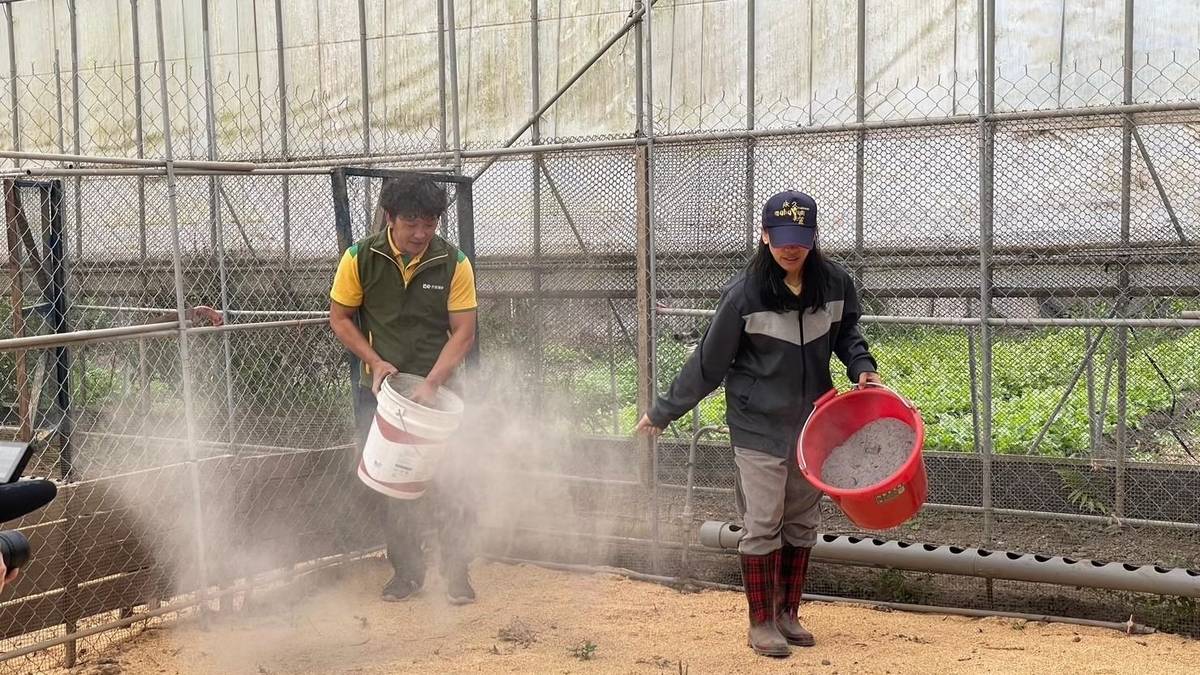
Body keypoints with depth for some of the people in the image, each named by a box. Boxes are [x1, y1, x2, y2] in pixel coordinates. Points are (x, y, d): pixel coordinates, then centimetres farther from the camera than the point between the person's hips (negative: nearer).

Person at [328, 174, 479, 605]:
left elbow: (463, 331, -9)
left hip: (440, 387, -1)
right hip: (381, 388, 1)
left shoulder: (453, 263, -10)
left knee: (449, 484, -6)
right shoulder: (360, 258, -8)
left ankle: (457, 573, 7)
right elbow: (340, 318, 1)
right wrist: (376, 362, -12)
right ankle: (406, 570, 21)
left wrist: (431, 383, -20)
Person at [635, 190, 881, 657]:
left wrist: (861, 366, -4)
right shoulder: (744, 294, -16)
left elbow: (846, 334, 16)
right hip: (758, 426, -4)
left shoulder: (835, 285, -5)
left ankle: (788, 612, 28)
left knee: (803, 523, 13)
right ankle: (761, 623, 13)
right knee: (762, 525, -1)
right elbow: (708, 363, -7)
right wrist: (663, 412, -3)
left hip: (813, 424, 4)